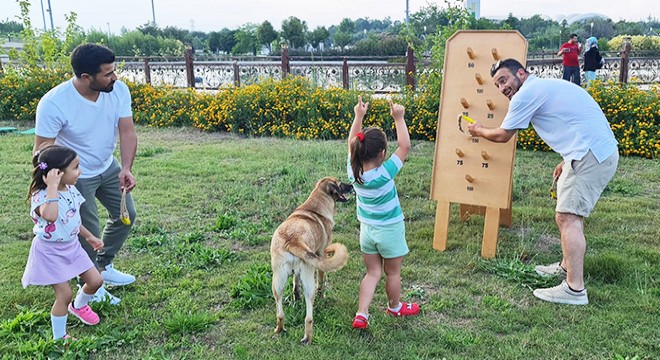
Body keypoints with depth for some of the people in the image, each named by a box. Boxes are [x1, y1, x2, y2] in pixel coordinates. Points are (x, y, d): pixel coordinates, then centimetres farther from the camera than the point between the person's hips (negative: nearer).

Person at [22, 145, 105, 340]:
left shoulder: (70, 190, -2)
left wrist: (89, 237, 23)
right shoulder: (41, 196, -26)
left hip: (71, 246, 7)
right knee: (64, 294, -4)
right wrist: (52, 187, -44)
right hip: (50, 252, -7)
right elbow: (50, 216, -50)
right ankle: (59, 338, 17)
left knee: (96, 280, 9)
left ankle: (79, 306, 41)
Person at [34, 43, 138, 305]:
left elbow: (127, 131, -17)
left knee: (125, 215, 16)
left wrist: (126, 169, -30)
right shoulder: (53, 104, -31)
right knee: (88, 233, 2)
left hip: (108, 167, 6)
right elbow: (42, 152, -23)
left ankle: (103, 267, 40)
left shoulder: (118, 90, -18)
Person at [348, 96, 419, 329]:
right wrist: (399, 118, -20)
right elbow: (405, 146, -25)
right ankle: (395, 308, 40)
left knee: (372, 273, 16)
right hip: (390, 231, -5)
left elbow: (351, 143, 0)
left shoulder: (353, 171, -15)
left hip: (366, 230, 5)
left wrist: (358, 116, 0)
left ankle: (361, 315, 8)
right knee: (393, 273, 18)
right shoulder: (384, 173, -29)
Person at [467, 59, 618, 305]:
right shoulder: (548, 86, 22)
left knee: (568, 217, -11)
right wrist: (567, 161, 24)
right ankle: (567, 266, 31)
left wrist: (479, 131, 20)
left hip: (590, 155, -10)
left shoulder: (526, 94, -7)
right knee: (571, 214, 19)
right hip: (604, 150, 10)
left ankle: (574, 289, -10)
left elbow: (502, 136, 2)